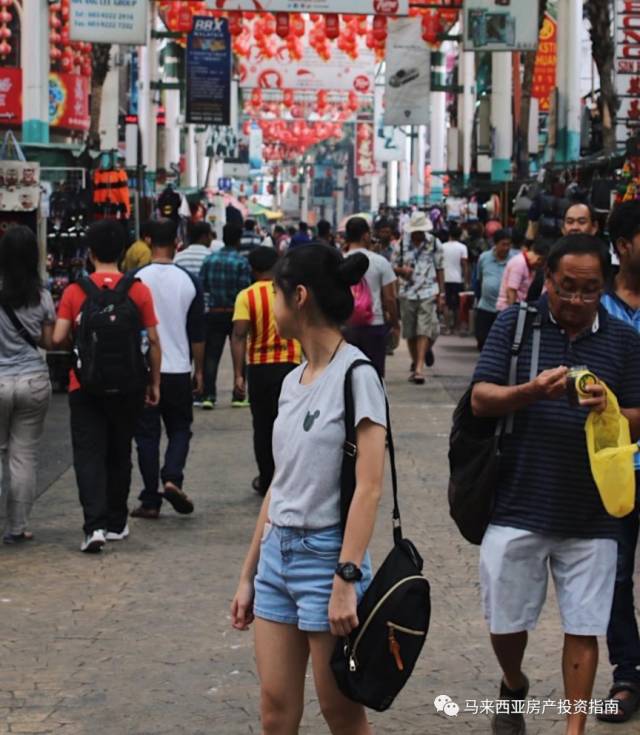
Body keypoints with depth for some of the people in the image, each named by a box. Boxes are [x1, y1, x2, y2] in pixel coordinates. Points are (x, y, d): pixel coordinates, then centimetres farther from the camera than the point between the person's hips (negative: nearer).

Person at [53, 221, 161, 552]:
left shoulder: (74, 291, -5)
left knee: (89, 456, 0)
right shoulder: (138, 290, -4)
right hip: (127, 387, 1)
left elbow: (58, 338, -9)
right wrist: (155, 382, 8)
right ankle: (116, 524, 24)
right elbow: (153, 341, -2)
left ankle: (95, 525, -15)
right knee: (119, 455, 16)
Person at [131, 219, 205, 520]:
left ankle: (150, 501, 6)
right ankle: (172, 479, -7)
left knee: (147, 434, 7)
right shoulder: (189, 281, -2)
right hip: (179, 371, 1)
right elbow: (197, 333, 3)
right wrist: (199, 371, 13)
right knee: (180, 428, 16)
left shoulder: (137, 280, -7)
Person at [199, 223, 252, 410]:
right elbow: (245, 289, -14)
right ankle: (238, 396, 12)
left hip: (214, 313, 3)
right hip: (235, 313, -3)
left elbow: (201, 285, 2)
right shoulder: (242, 262, -11)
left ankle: (208, 395, -5)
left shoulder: (209, 260, 1)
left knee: (211, 355, 5)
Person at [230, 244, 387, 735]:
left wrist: (346, 579, -23)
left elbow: (369, 488, -17)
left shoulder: (355, 376, -12)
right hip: (278, 552, 7)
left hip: (325, 554, -7)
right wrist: (249, 574, 16)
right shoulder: (292, 382, 11)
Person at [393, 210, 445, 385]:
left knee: (424, 331, -12)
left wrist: (441, 293, 4)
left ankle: (419, 369, -12)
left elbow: (440, 269, 7)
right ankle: (415, 364, 26)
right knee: (410, 333, 9)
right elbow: (394, 267, 10)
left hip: (428, 293, -2)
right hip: (407, 294, 2)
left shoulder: (434, 244, 2)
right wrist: (401, 270, -14)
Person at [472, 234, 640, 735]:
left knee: (583, 629, 3)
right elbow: (480, 399, -7)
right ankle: (514, 686, 42)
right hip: (518, 506, 0)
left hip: (591, 515, 0)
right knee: (505, 622, 13)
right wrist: (531, 391, -26)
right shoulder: (515, 324, -3)